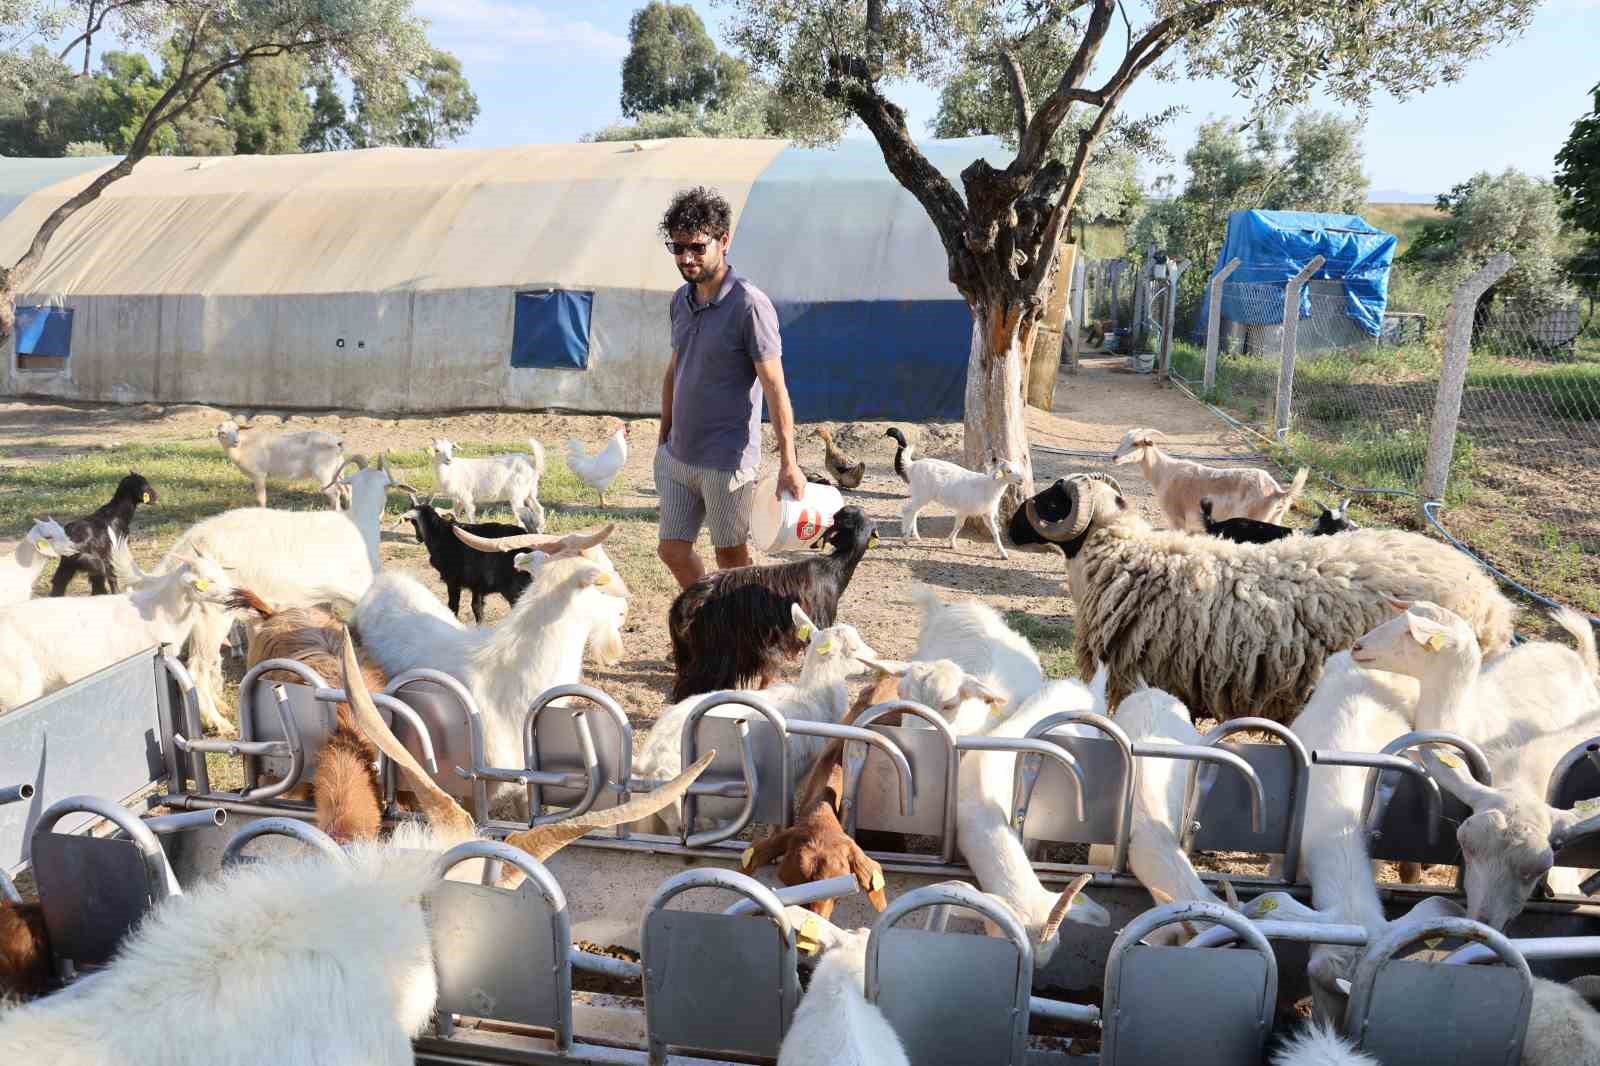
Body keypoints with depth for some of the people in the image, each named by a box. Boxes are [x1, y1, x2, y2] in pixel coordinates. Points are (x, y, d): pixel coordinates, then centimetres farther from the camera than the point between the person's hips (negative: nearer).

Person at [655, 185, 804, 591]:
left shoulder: (750, 305, -16)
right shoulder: (681, 300, 7)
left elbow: (775, 388, -16)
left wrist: (788, 463, -18)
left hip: (727, 461, -7)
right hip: (677, 456, 7)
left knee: (731, 557, 6)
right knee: (672, 549, 13)